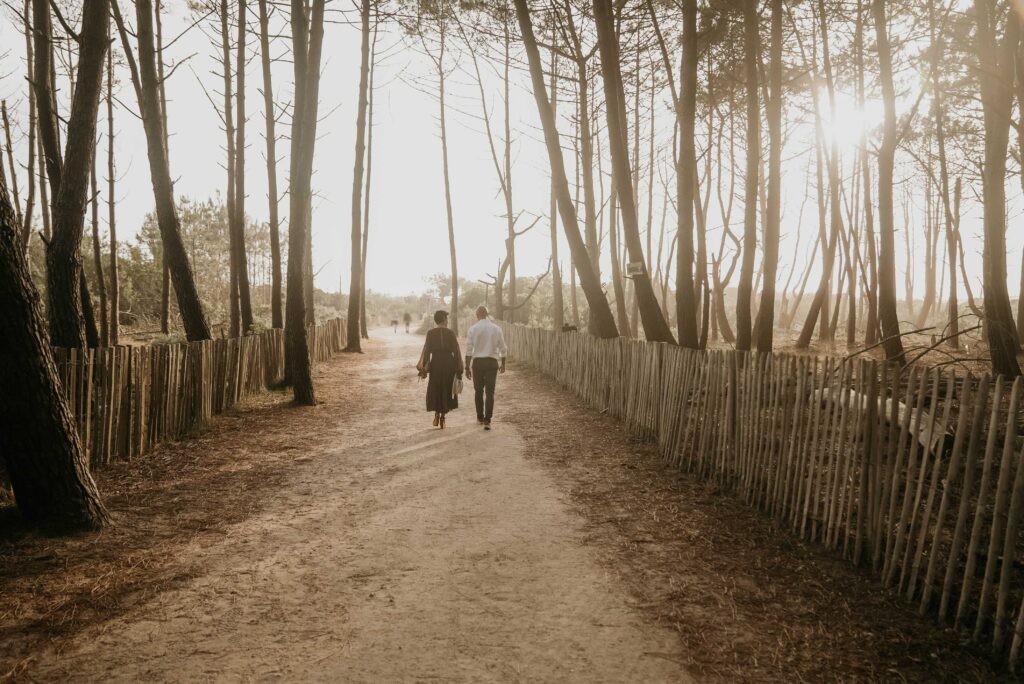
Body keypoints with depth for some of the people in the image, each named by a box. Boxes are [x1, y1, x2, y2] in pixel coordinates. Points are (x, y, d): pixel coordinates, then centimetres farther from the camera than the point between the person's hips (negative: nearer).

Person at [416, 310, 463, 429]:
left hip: (436, 362, 0)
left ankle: (437, 413, -2)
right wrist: (459, 369, 3)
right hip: (449, 362, 0)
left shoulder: (430, 333, -1)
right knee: (447, 390, 11)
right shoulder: (451, 333, 0)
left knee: (435, 389, 15)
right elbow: (456, 351, -1)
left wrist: (424, 367, -5)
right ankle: (443, 417, 8)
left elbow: (427, 350, -6)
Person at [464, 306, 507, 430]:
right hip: (492, 362, 0)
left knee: (478, 391, 16)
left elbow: (469, 350, -7)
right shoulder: (496, 329, 1)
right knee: (490, 392, 1)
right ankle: (487, 420, -8)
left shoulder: (473, 329, -4)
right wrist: (503, 364, 19)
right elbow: (503, 349, 5)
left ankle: (480, 417, 28)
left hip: (477, 362, 0)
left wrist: (467, 367, -1)